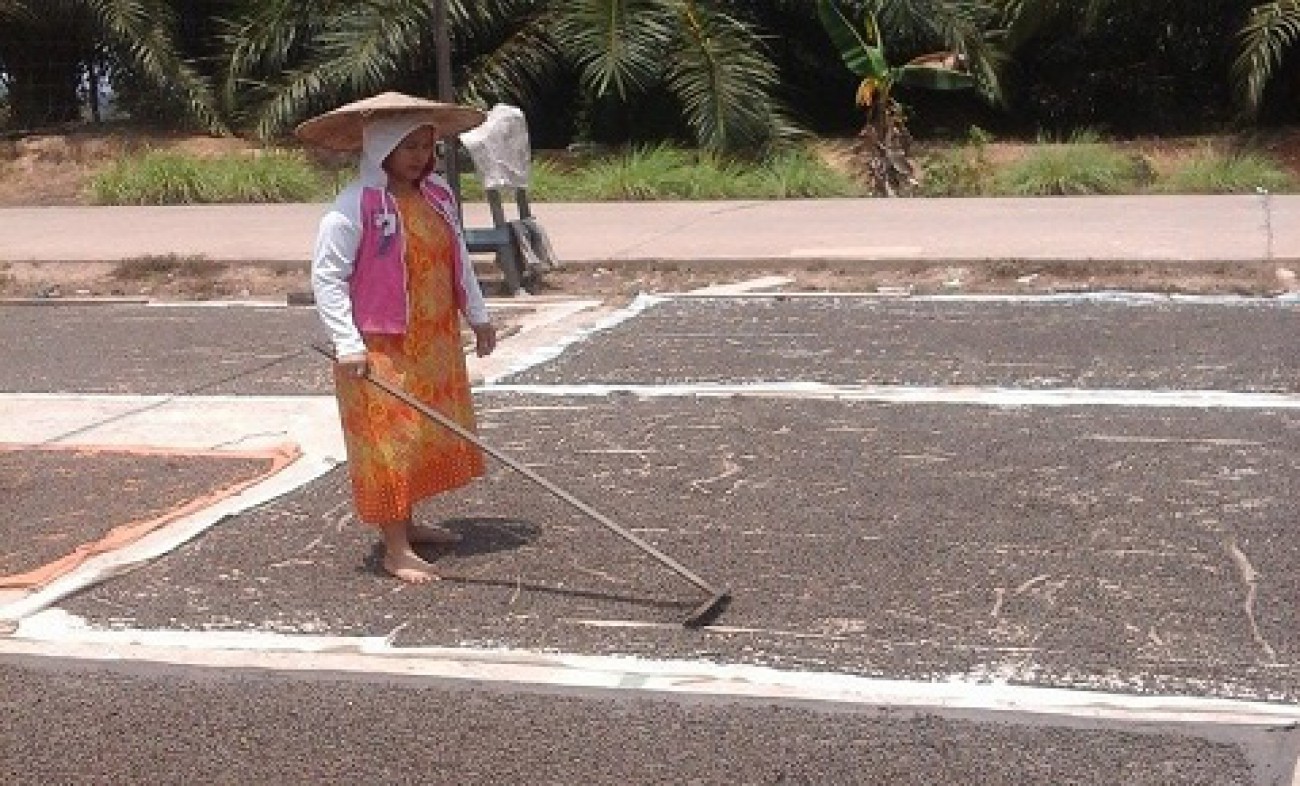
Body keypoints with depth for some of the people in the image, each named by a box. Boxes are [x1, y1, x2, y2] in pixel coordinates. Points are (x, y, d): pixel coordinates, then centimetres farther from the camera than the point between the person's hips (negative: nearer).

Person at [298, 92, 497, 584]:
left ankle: (407, 523, 33)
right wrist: (348, 344, -20)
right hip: (380, 349, -7)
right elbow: (326, 276, -16)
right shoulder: (354, 206, -16)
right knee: (388, 441, -3)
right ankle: (396, 550, 3)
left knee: (428, 435, 16)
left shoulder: (439, 196, 5)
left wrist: (477, 315, 19)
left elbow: (458, 260, 17)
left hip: (435, 345, 8)